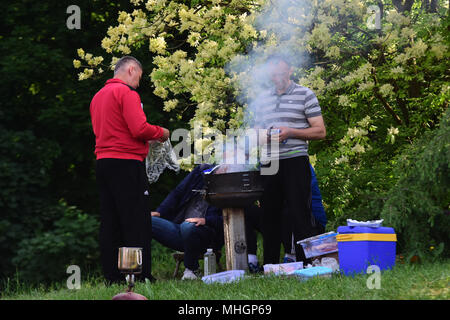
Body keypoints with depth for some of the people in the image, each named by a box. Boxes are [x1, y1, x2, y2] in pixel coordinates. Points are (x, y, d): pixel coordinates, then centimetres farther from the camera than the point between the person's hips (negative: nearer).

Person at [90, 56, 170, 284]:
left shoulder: (98, 96, 18)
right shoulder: (126, 92, -9)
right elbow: (139, 128, -18)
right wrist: (161, 133, 1)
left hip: (103, 162, 9)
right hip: (126, 162, -9)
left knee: (110, 222, 9)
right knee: (137, 222, -6)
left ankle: (112, 277, 10)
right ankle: (142, 276, -7)